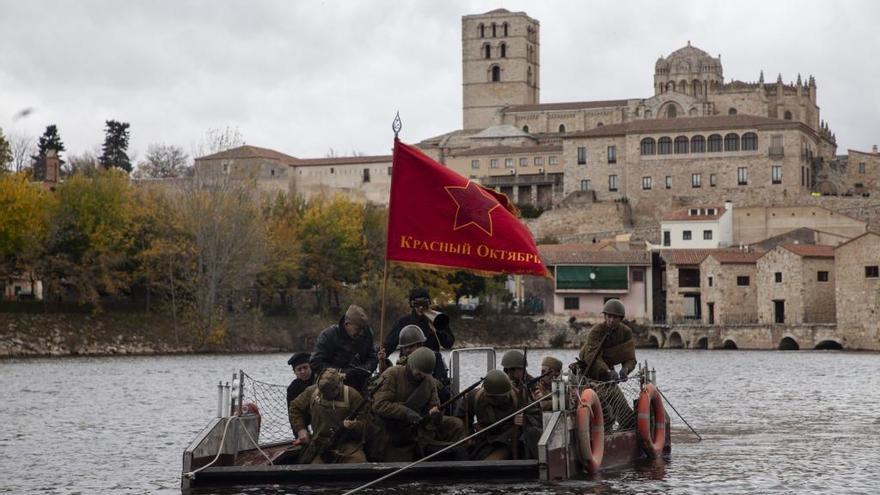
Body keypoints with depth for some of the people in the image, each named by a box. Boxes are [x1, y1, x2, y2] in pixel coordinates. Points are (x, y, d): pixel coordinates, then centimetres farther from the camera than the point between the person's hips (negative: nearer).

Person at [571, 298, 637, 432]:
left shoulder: (626, 332, -7)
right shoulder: (597, 331, -24)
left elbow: (630, 359, -10)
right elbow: (591, 356, -36)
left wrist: (625, 369, -34)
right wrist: (608, 371, -51)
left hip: (606, 372, 6)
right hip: (588, 372, -6)